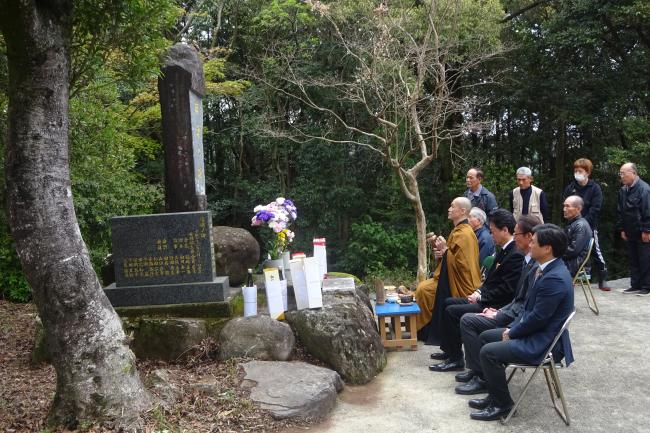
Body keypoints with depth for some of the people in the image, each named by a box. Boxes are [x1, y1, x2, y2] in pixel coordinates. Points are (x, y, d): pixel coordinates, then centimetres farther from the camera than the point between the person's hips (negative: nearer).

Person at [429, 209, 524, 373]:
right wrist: (480, 291, 2)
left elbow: (506, 290, -23)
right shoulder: (505, 250, 11)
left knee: (452, 311, -15)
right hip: (487, 300, 10)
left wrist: (480, 297, -16)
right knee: (449, 302, 13)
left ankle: (456, 359, -3)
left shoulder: (516, 255, -20)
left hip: (496, 306, -10)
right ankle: (449, 349, 20)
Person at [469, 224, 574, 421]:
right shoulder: (547, 269, 5)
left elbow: (537, 318, -23)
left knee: (488, 352, -17)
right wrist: (512, 327, 6)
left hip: (543, 342, -10)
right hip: (534, 331, 11)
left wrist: (511, 334, -10)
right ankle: (495, 395, 20)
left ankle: (502, 404, 2)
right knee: (485, 336, 13)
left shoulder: (555, 278, -26)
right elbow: (529, 306, 14)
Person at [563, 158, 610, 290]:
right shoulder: (570, 187, 4)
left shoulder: (595, 188, -4)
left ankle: (603, 280, 10)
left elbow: (594, 210, -10)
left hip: (589, 226, -3)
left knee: (596, 252, -1)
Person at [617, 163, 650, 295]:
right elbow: (621, 212, 14)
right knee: (633, 260, 12)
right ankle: (635, 285, 21)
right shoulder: (623, 191, 8)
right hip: (630, 233, 7)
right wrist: (622, 229, 11)